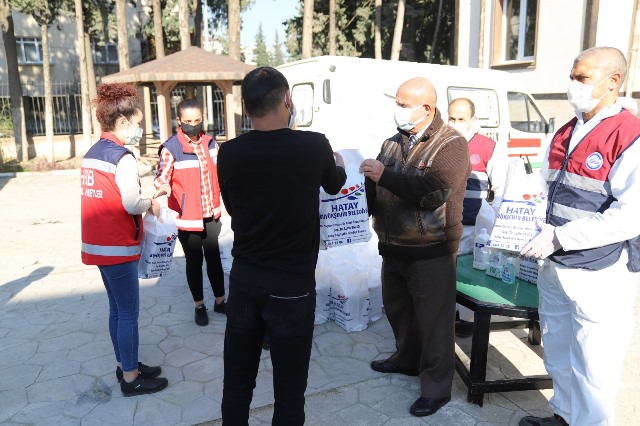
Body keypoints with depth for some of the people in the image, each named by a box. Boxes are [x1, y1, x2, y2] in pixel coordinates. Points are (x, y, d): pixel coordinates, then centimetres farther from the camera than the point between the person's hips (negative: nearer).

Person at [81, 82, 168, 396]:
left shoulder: (92, 153, 11)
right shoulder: (122, 157, -17)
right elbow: (131, 204, -22)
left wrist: (143, 198, 5)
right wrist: (151, 204, -3)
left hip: (97, 244, 9)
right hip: (117, 247, -9)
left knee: (117, 309, 19)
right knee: (129, 313, 2)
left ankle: (124, 364, 32)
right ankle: (131, 378, 13)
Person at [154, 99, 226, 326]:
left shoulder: (210, 142, 4)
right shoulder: (171, 148, -12)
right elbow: (162, 177, -14)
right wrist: (163, 187, -34)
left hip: (211, 214, 4)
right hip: (187, 217, -4)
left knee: (214, 258, 15)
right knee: (194, 261, 10)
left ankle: (220, 301, 31)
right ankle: (199, 305, 27)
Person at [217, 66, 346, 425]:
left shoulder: (229, 153, -6)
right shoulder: (314, 145, -13)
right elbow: (334, 185, 10)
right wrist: (338, 164, 31)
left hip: (244, 280, 3)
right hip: (292, 285, -3)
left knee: (237, 381, 18)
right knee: (289, 388, 12)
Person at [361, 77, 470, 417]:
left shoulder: (452, 144, -12)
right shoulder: (393, 142, 8)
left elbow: (433, 193, -27)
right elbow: (376, 188, 12)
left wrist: (384, 175, -27)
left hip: (431, 251, -7)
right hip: (393, 247, 7)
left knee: (433, 318, 5)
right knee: (396, 307, 21)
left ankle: (436, 387, 21)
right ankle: (408, 358, 45)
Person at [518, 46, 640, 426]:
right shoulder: (566, 134, 9)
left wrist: (560, 237, -22)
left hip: (600, 276, -7)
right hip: (555, 267, 8)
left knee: (593, 368, 6)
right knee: (558, 354, 21)